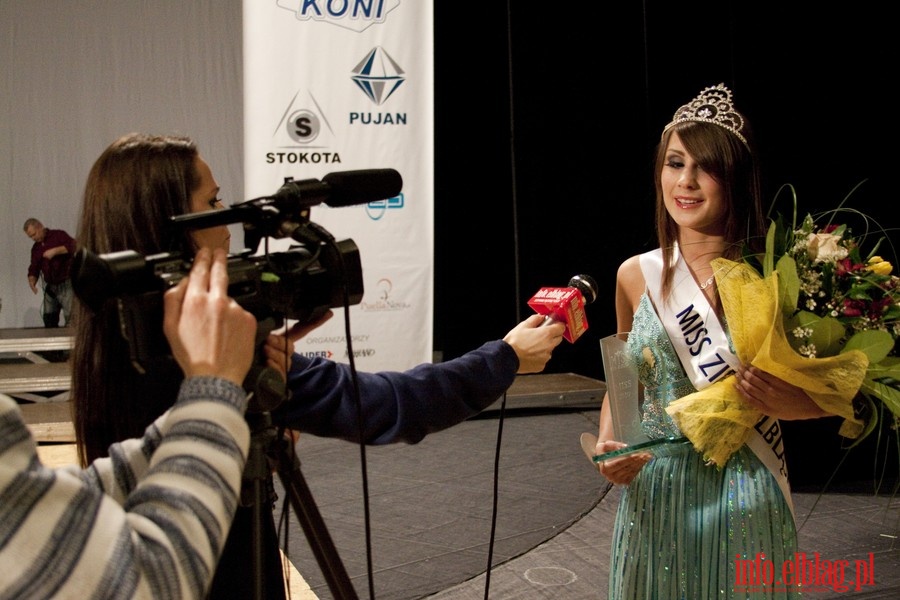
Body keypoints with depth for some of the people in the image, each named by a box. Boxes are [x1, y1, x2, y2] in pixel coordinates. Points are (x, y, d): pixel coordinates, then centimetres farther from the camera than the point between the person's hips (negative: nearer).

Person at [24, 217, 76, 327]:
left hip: (66, 284, -7)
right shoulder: (36, 248, 15)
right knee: (48, 319, 7)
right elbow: (34, 268, 15)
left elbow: (73, 246, -19)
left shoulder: (58, 235, -3)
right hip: (50, 287, 7)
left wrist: (55, 251, -27)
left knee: (71, 318, -13)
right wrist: (32, 281, -4)